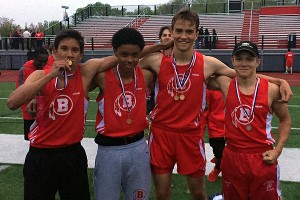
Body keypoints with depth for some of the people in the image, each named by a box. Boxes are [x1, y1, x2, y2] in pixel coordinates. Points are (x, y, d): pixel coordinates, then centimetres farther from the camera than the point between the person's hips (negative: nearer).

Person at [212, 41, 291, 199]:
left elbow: (285, 120, 6)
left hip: (263, 159, -1)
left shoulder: (271, 90, -6)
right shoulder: (226, 85, -4)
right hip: (232, 158, 1)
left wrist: (277, 150, -2)